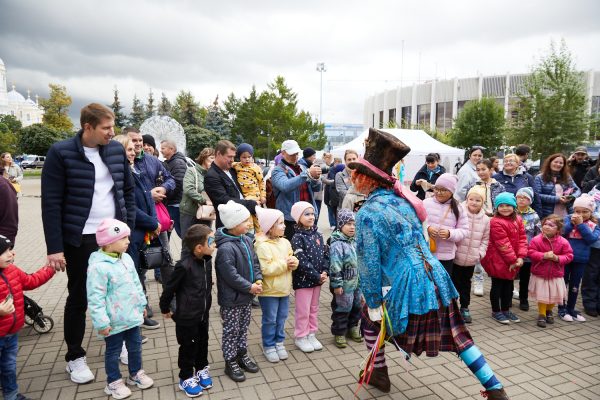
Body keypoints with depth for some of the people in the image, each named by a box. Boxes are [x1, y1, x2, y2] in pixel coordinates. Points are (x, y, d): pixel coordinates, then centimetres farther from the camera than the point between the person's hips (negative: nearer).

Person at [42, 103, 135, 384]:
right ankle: (74, 357, 28)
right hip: (80, 239, -4)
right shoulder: (61, 153, -10)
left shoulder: (117, 149, 2)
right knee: (78, 298, 10)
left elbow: (128, 189, 10)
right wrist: (54, 247, -14)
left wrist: (129, 226, 3)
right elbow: (51, 203, -11)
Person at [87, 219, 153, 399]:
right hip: (114, 322, -7)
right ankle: (114, 382, 31)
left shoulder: (126, 258, 1)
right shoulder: (98, 266, -24)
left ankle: (136, 373, 40)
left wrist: (142, 304, 16)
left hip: (132, 316, 7)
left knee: (135, 346, 21)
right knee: (113, 351, 13)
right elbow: (95, 298, -23)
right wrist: (102, 323, -22)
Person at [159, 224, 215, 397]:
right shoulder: (184, 265, -28)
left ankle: (202, 369, 43)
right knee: (188, 347, 10)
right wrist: (165, 308, -3)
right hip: (186, 317, -7)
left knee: (203, 343, 21)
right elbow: (170, 288, -16)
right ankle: (186, 378, 30)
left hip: (203, 314, 7)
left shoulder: (207, 260, -5)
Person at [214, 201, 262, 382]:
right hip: (231, 299, -8)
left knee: (243, 327, 22)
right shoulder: (225, 248, -27)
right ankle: (230, 362, 25)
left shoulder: (247, 240, 0)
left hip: (246, 296, 8)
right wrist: (250, 287, -19)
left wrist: (258, 279, -7)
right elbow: (231, 275, -26)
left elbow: (255, 262, 8)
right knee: (231, 331, 9)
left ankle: (242, 354, 40)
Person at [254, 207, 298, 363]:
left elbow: (292, 258, 12)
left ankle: (279, 342, 35)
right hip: (269, 290, -6)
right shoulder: (262, 246, -19)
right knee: (270, 320, 7)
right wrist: (284, 264, -20)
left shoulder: (285, 242, 4)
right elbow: (266, 269, -26)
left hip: (284, 289, 7)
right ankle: (268, 346, 23)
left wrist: (294, 262, -11)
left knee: (281, 318, 17)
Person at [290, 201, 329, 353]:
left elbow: (325, 254, 6)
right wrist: (317, 276, -19)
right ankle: (300, 337, 21)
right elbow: (302, 261, -20)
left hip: (318, 278, 6)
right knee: (303, 311, 5)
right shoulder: (297, 237, -15)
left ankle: (311, 334, 32)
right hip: (303, 280, -6)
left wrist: (325, 272, -8)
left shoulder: (317, 235, 5)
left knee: (314, 308, 17)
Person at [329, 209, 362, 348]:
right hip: (344, 284, -8)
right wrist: (337, 284, -22)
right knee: (342, 308, 3)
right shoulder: (337, 244, -20)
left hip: (356, 283, 9)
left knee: (356, 306, 19)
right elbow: (335, 266, -22)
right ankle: (339, 333, 18)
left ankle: (352, 328, 38)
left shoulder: (353, 242, 8)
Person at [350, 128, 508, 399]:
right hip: (436, 278, 6)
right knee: (457, 335, 17)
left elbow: (369, 263, -14)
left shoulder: (368, 214, -14)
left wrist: (374, 304, -6)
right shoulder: (402, 198, 8)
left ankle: (378, 374, 36)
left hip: (406, 286, -6)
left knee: (369, 317, 21)